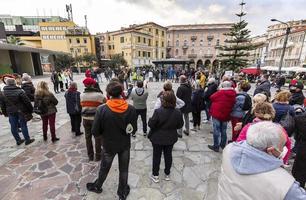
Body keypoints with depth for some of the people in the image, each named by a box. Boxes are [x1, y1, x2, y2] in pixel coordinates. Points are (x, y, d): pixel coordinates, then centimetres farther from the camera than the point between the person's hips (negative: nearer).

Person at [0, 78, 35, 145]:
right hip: (21, 111, -4)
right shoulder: (20, 91, -16)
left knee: (13, 127, 14)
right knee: (23, 126, 5)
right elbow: (27, 102, -15)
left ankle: (18, 140, 26)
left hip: (11, 112, 4)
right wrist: (30, 110, -5)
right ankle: (27, 140, 14)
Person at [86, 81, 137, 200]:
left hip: (109, 145, 0)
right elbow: (134, 129, -9)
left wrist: (106, 132, 4)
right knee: (124, 169, 22)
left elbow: (95, 132, -15)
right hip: (125, 145, 1)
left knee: (104, 168, 26)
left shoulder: (102, 110, -24)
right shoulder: (131, 109, -19)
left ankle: (97, 186, 55)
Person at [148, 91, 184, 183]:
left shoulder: (158, 111, -27)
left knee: (156, 156, 15)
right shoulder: (178, 113, -14)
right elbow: (180, 125, -2)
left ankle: (155, 175, 31)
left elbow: (151, 124, -20)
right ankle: (167, 174, 38)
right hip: (171, 138, 3)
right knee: (168, 155, 20)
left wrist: (151, 119, 0)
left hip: (157, 138, -3)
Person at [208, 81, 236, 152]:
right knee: (223, 130, 17)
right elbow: (232, 105, 11)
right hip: (226, 115, 6)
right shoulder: (233, 94, 1)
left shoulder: (220, 93, -15)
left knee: (216, 130, 3)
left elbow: (212, 98, -2)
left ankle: (216, 146, 10)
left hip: (217, 114, -5)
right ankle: (223, 145, 31)